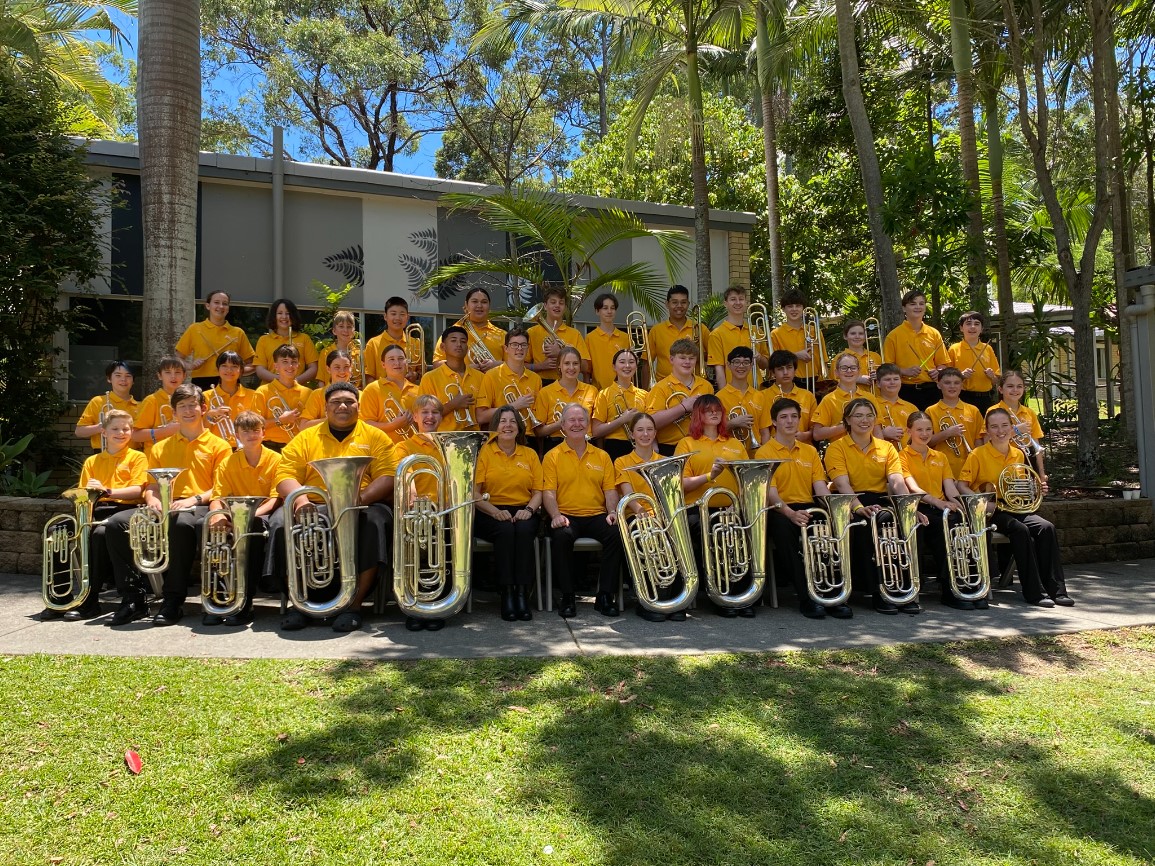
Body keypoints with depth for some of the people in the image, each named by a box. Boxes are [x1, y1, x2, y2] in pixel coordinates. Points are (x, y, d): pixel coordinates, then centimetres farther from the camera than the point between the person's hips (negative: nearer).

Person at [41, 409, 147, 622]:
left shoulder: (137, 457, 8)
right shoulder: (92, 461, 23)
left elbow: (137, 490, -6)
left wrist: (106, 491, -18)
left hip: (122, 509, -5)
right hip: (95, 509, 5)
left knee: (100, 533, -36)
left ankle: (89, 601, -28)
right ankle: (60, 598, -10)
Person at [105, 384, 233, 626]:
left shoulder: (219, 445, 11)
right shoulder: (161, 448, 25)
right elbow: (151, 486, 20)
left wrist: (194, 499, -17)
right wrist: (152, 500, -5)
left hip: (199, 507, -5)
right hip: (165, 507, 5)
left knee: (181, 523, -41)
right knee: (117, 523, -22)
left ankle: (173, 601, -30)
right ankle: (133, 599, -17)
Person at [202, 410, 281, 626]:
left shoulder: (275, 460, -1)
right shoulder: (228, 463, 8)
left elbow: (275, 497, -8)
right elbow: (218, 497, 0)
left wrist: (254, 513, -28)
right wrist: (217, 514, -24)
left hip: (262, 517, -3)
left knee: (253, 527, -37)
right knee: (213, 527, -30)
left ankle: (243, 604, -33)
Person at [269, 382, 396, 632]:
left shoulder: (375, 437, 11)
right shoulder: (306, 438, 16)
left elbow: (388, 477, -2)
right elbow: (285, 476, 6)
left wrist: (359, 499, -20)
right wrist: (300, 499, -17)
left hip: (361, 508, -2)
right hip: (314, 508, 2)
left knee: (375, 520, -34)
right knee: (282, 521, -25)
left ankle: (354, 604, -28)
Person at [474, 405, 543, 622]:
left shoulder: (530, 454, 14)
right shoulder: (484, 452, 5)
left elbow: (538, 491, 9)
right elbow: (473, 492, -4)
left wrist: (529, 509, -12)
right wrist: (495, 512, -19)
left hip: (523, 512, 2)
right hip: (491, 513, -2)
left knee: (524, 530, -32)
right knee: (505, 530, -34)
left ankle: (522, 593, -30)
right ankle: (507, 593, -29)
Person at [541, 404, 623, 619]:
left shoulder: (602, 456, 16)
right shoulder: (552, 456, 8)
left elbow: (610, 490, 10)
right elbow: (548, 492, -1)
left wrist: (613, 511, -9)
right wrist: (556, 516, -18)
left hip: (597, 515, 2)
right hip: (567, 516, -2)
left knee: (616, 533, -29)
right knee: (562, 536, -35)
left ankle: (605, 596, -17)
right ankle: (567, 597, -20)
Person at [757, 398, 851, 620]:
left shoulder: (810, 451, 19)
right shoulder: (764, 453, 2)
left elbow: (821, 487, 8)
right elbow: (770, 493, -11)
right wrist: (791, 513, -31)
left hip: (808, 508, 4)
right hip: (780, 510, -4)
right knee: (782, 526, -39)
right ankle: (806, 597, -32)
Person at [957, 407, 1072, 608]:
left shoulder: (1018, 455, 11)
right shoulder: (978, 455, -6)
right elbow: (961, 486, -10)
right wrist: (983, 503, -25)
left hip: (1015, 508, 6)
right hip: (990, 511, -5)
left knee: (1047, 528, -22)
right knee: (1020, 530, -33)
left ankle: (1056, 589, -17)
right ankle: (1034, 592, -26)